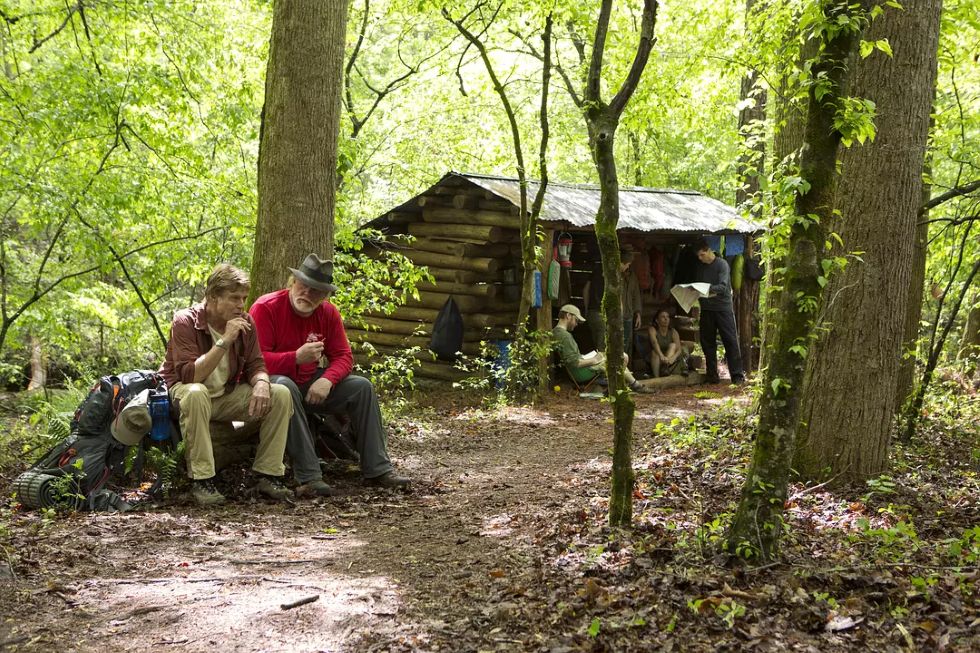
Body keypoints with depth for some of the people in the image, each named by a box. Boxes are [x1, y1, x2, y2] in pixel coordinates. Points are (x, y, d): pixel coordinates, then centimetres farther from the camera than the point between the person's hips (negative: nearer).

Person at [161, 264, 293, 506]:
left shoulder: (245, 322, -2)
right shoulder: (185, 322, -18)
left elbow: (255, 365, 0)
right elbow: (190, 376, -28)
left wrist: (261, 383, -25)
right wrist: (225, 341, -32)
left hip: (228, 396, 5)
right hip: (184, 391, -5)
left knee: (280, 395, -14)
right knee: (196, 393, -40)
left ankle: (267, 475, -9)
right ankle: (201, 480, -33)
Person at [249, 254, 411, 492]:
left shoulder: (328, 313, 2)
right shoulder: (265, 308, -15)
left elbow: (343, 356, 1)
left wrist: (327, 380, -21)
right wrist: (296, 358, -34)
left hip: (310, 384, 6)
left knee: (362, 387, -9)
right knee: (285, 387, -40)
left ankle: (378, 470, -7)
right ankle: (308, 477, -40)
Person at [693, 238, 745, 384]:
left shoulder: (722, 264, -7)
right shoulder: (700, 266, 12)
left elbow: (723, 287, -16)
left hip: (723, 307, -6)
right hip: (707, 308, 6)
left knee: (730, 341, -5)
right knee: (707, 342, 5)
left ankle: (737, 375, -3)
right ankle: (712, 376, 11)